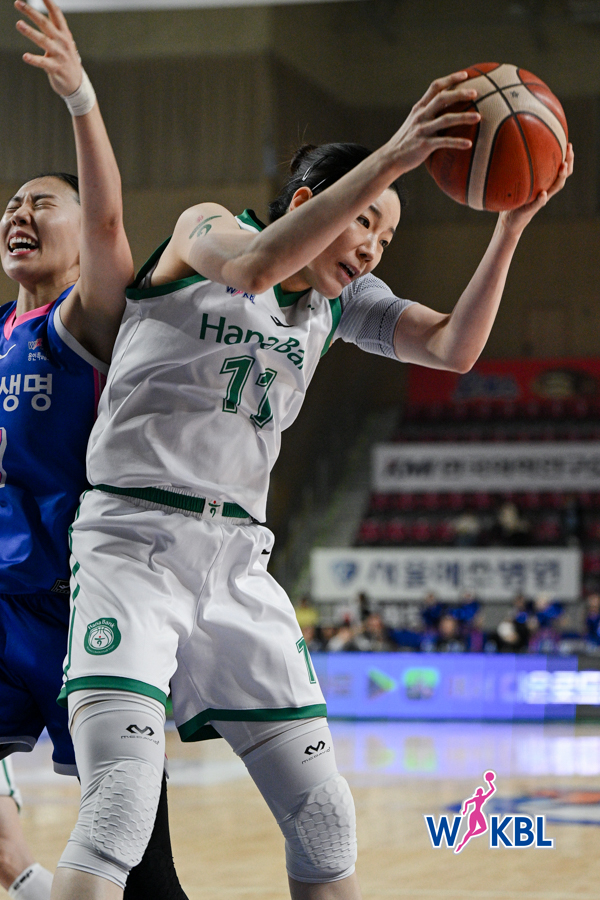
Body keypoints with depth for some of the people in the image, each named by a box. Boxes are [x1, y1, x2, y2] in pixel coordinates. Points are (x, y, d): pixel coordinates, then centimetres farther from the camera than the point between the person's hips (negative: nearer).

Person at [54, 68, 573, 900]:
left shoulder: (343, 299, 14)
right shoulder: (205, 231, -2)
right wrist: (391, 160, -31)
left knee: (324, 817, 3)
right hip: (134, 542, -6)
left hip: (239, 560, 6)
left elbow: (452, 349, -1)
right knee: (119, 810, -22)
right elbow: (257, 265, -26)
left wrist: (512, 224, -13)